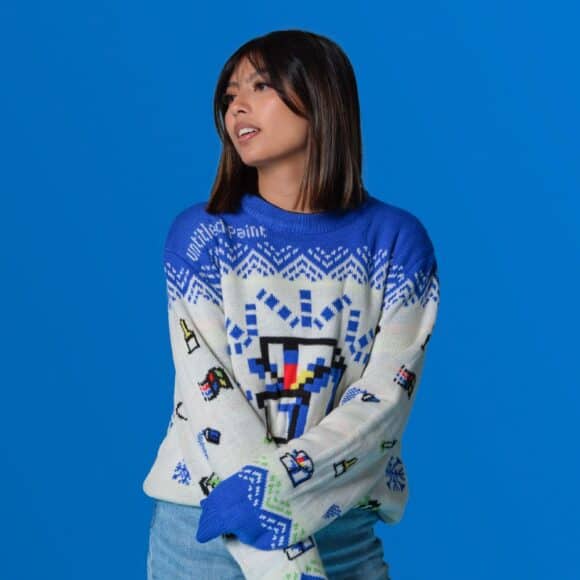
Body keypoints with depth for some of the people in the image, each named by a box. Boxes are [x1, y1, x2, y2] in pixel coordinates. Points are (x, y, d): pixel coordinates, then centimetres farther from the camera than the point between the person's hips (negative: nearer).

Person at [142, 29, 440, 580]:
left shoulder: (395, 239, -3)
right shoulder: (200, 233, -3)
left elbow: (387, 395, -10)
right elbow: (207, 393, -11)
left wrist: (275, 482, -23)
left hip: (347, 534, 0)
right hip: (206, 528, 0)